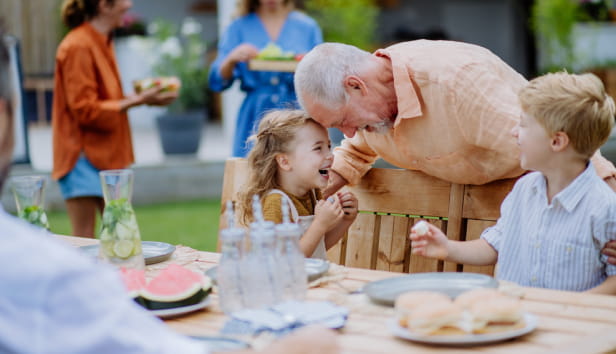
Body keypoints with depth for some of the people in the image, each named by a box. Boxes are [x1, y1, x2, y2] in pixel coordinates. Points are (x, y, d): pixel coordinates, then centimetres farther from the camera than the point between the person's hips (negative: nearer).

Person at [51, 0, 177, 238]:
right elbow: (84, 109, -18)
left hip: (105, 154, 9)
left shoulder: (102, 43, 12)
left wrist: (138, 96, 5)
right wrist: (136, 101, -18)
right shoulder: (78, 46, -16)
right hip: (84, 157, -9)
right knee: (84, 240, -5)